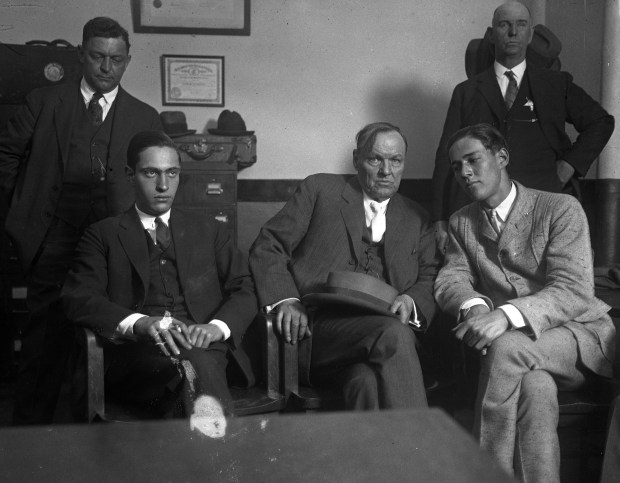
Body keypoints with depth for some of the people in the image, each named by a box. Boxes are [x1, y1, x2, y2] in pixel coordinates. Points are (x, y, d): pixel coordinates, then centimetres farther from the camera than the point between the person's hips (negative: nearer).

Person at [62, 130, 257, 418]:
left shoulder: (208, 231, 24)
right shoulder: (103, 235, 17)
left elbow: (244, 291, 15)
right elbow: (77, 299, 2)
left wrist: (217, 327, -9)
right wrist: (139, 323, -17)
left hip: (204, 347, 2)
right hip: (135, 353, -1)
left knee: (196, 361, -37)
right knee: (192, 366, -37)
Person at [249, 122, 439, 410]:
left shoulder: (416, 220, 26)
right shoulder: (320, 190, 14)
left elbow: (430, 280, 19)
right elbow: (267, 248, 8)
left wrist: (411, 301, -5)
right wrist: (284, 300, -10)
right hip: (317, 327, -2)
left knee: (368, 382, -35)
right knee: (394, 333, -33)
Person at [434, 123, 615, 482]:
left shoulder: (561, 208, -4)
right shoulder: (461, 223, 14)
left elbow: (574, 290, -15)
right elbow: (451, 279, 4)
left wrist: (506, 315, -33)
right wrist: (474, 305, -22)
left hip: (578, 332, -2)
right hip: (525, 351, 3)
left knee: (507, 347, -34)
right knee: (535, 386, -34)